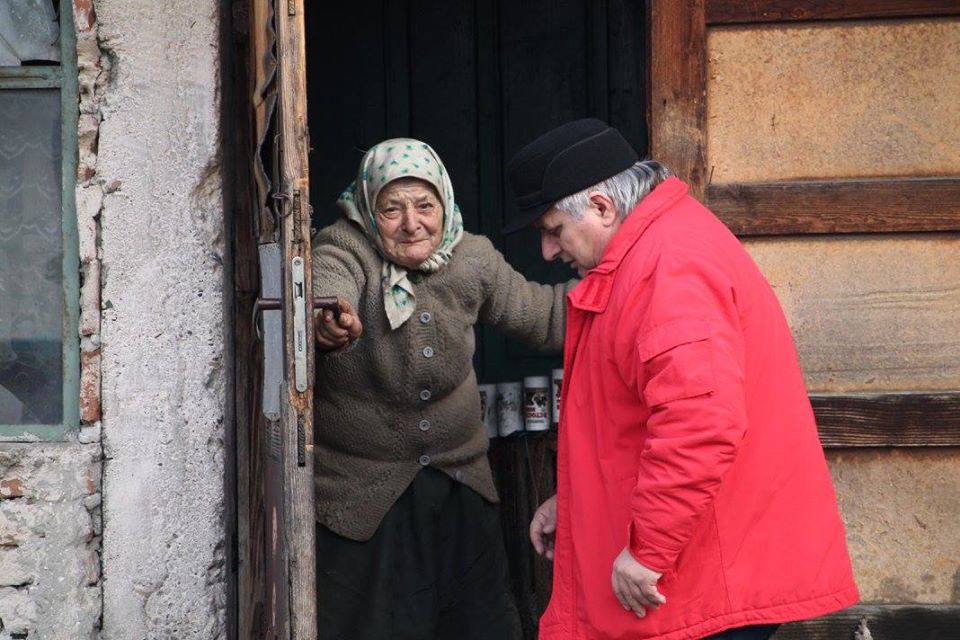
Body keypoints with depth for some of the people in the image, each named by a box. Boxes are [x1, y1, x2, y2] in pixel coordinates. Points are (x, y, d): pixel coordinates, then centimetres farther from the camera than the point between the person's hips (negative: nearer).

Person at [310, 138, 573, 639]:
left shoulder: (472, 259, -3)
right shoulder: (342, 250, -17)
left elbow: (540, 314, 12)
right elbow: (326, 288, -41)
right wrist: (328, 323, -63)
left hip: (459, 484, 4)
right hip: (361, 493, -4)